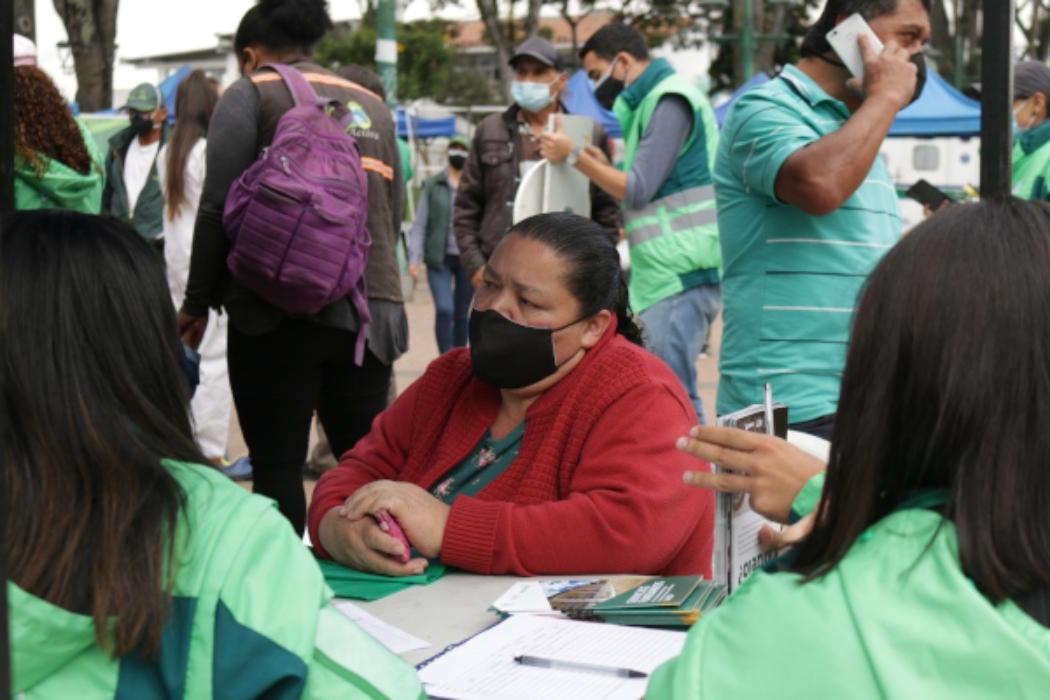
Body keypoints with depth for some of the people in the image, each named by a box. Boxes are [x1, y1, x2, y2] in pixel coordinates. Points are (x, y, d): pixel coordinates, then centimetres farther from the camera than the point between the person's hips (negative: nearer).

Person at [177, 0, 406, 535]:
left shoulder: (250, 94, 3)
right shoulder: (372, 104, 19)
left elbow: (220, 206, -5)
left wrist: (198, 303, 4)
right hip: (371, 308, 5)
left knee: (277, 467, 0)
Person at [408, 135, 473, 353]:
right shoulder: (433, 185, 4)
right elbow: (419, 224, 4)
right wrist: (414, 259, -3)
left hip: (467, 259, 0)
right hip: (439, 259, 0)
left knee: (461, 313, 9)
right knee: (444, 309, -12)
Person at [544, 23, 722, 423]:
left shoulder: (670, 100, -9)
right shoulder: (650, 103, 20)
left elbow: (639, 189, -15)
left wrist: (575, 157, -6)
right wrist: (601, 167, 10)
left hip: (680, 274, -10)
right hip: (669, 274, 10)